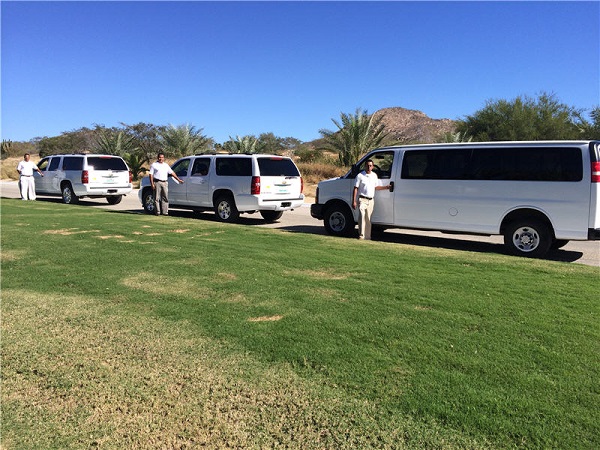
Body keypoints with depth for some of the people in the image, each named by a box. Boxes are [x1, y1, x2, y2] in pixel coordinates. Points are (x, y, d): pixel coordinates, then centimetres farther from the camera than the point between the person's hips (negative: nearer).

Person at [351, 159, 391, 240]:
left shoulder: (374, 175, 13)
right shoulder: (360, 175, -3)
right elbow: (355, 189, -4)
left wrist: (386, 187, 10)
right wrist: (354, 201, -10)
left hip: (371, 200, 5)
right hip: (362, 199, -5)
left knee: (368, 219, 7)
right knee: (362, 216, -22)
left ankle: (367, 236, 14)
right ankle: (361, 235, -20)